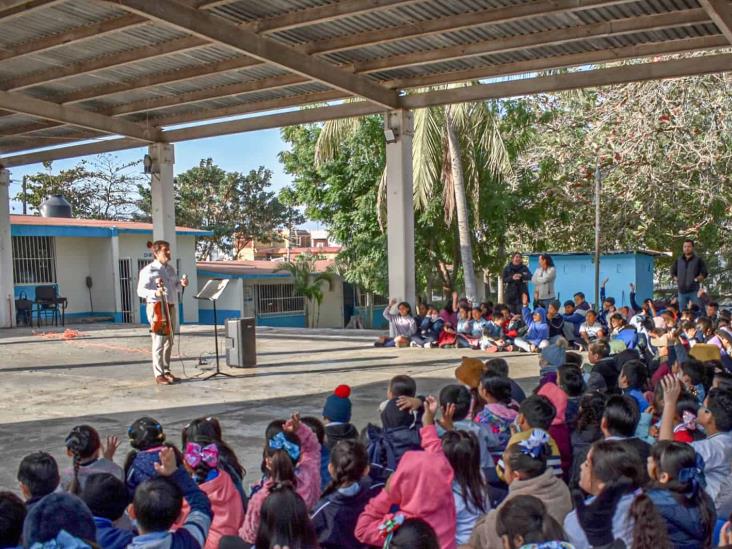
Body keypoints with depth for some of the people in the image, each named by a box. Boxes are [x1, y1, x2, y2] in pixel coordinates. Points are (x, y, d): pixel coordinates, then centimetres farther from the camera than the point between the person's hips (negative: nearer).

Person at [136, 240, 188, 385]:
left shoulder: (171, 268, 14)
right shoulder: (148, 270, -8)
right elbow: (141, 291, -12)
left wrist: (181, 284, 0)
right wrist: (155, 293, -29)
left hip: (171, 307, 7)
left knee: (169, 342, 11)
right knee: (159, 342, -8)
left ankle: (167, 371, 20)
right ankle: (159, 375, -3)